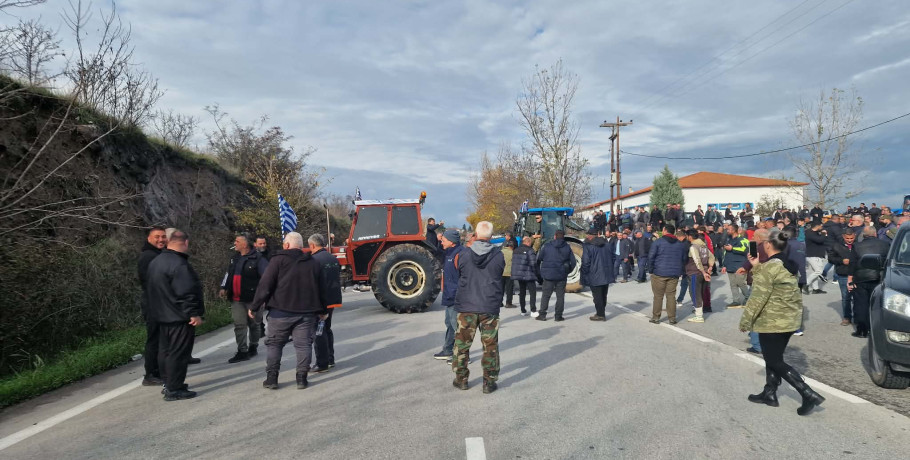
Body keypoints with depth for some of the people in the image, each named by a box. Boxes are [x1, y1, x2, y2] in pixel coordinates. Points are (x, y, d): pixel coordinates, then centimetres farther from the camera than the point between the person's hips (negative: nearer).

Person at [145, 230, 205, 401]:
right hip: (179, 317, -10)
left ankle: (169, 384, 29)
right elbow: (186, 292, -25)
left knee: (166, 351, 18)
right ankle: (174, 390, 1)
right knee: (178, 353, -3)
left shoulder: (156, 262, 12)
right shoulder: (179, 264, -22)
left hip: (162, 315, 10)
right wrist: (194, 313, -20)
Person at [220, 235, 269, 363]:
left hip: (252, 298, -6)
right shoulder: (234, 258, 13)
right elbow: (228, 274, 24)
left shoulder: (257, 258, -11)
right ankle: (242, 352, 5)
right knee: (239, 325, 2)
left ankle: (253, 347, 27)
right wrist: (224, 288, 12)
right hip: (236, 299, 6)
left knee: (254, 324, 10)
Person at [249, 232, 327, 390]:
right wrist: (323, 310, 23)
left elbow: (265, 286, -8)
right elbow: (321, 289, 14)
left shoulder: (278, 260, -4)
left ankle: (271, 378, 11)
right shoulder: (314, 263, 10)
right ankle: (302, 378, 6)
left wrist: (254, 307, -1)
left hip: (281, 311, -3)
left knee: (274, 343, 10)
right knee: (303, 344, 7)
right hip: (307, 312, 3)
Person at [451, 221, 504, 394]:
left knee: (462, 343, 15)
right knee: (490, 345, 11)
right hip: (490, 308, 0)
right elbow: (499, 275, 6)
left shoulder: (463, 255, -8)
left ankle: (461, 379, 23)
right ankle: (489, 381, 16)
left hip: (466, 307, 0)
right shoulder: (498, 255, -8)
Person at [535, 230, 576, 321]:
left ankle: (542, 315, 5)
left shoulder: (547, 246, -2)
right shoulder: (567, 247, 2)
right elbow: (573, 262, 2)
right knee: (560, 296, 8)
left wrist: (540, 272, 11)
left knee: (545, 295, 6)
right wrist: (567, 271, 14)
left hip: (548, 275, -1)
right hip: (562, 276, 1)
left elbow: (539, 260, 1)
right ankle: (558, 316, 7)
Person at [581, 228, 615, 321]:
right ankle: (602, 313, 25)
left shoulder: (588, 246, -12)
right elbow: (611, 258, 17)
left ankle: (600, 315, 3)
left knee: (597, 296, 0)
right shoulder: (606, 244, 10)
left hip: (595, 276, -7)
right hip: (606, 275, 7)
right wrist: (610, 271, 23)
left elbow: (585, 262, -16)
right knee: (603, 295, 16)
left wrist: (584, 274, -6)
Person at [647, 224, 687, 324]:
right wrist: (680, 272, 20)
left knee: (658, 296, 2)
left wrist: (650, 270, -1)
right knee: (671, 295, 8)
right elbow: (683, 259, 15)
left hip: (659, 273, -4)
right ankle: (672, 318, 9)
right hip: (674, 274, 4)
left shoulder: (658, 242, -5)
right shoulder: (680, 244, 11)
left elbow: (651, 257, -9)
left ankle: (656, 317, 7)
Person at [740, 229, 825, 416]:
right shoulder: (788, 266, 8)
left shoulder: (769, 267, -20)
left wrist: (745, 321, -13)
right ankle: (769, 393, 27)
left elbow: (758, 297, -21)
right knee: (774, 358, 19)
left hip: (773, 323, -9)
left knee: (775, 362, 1)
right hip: (790, 320, 9)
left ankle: (809, 395, -3)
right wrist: (756, 266, 9)